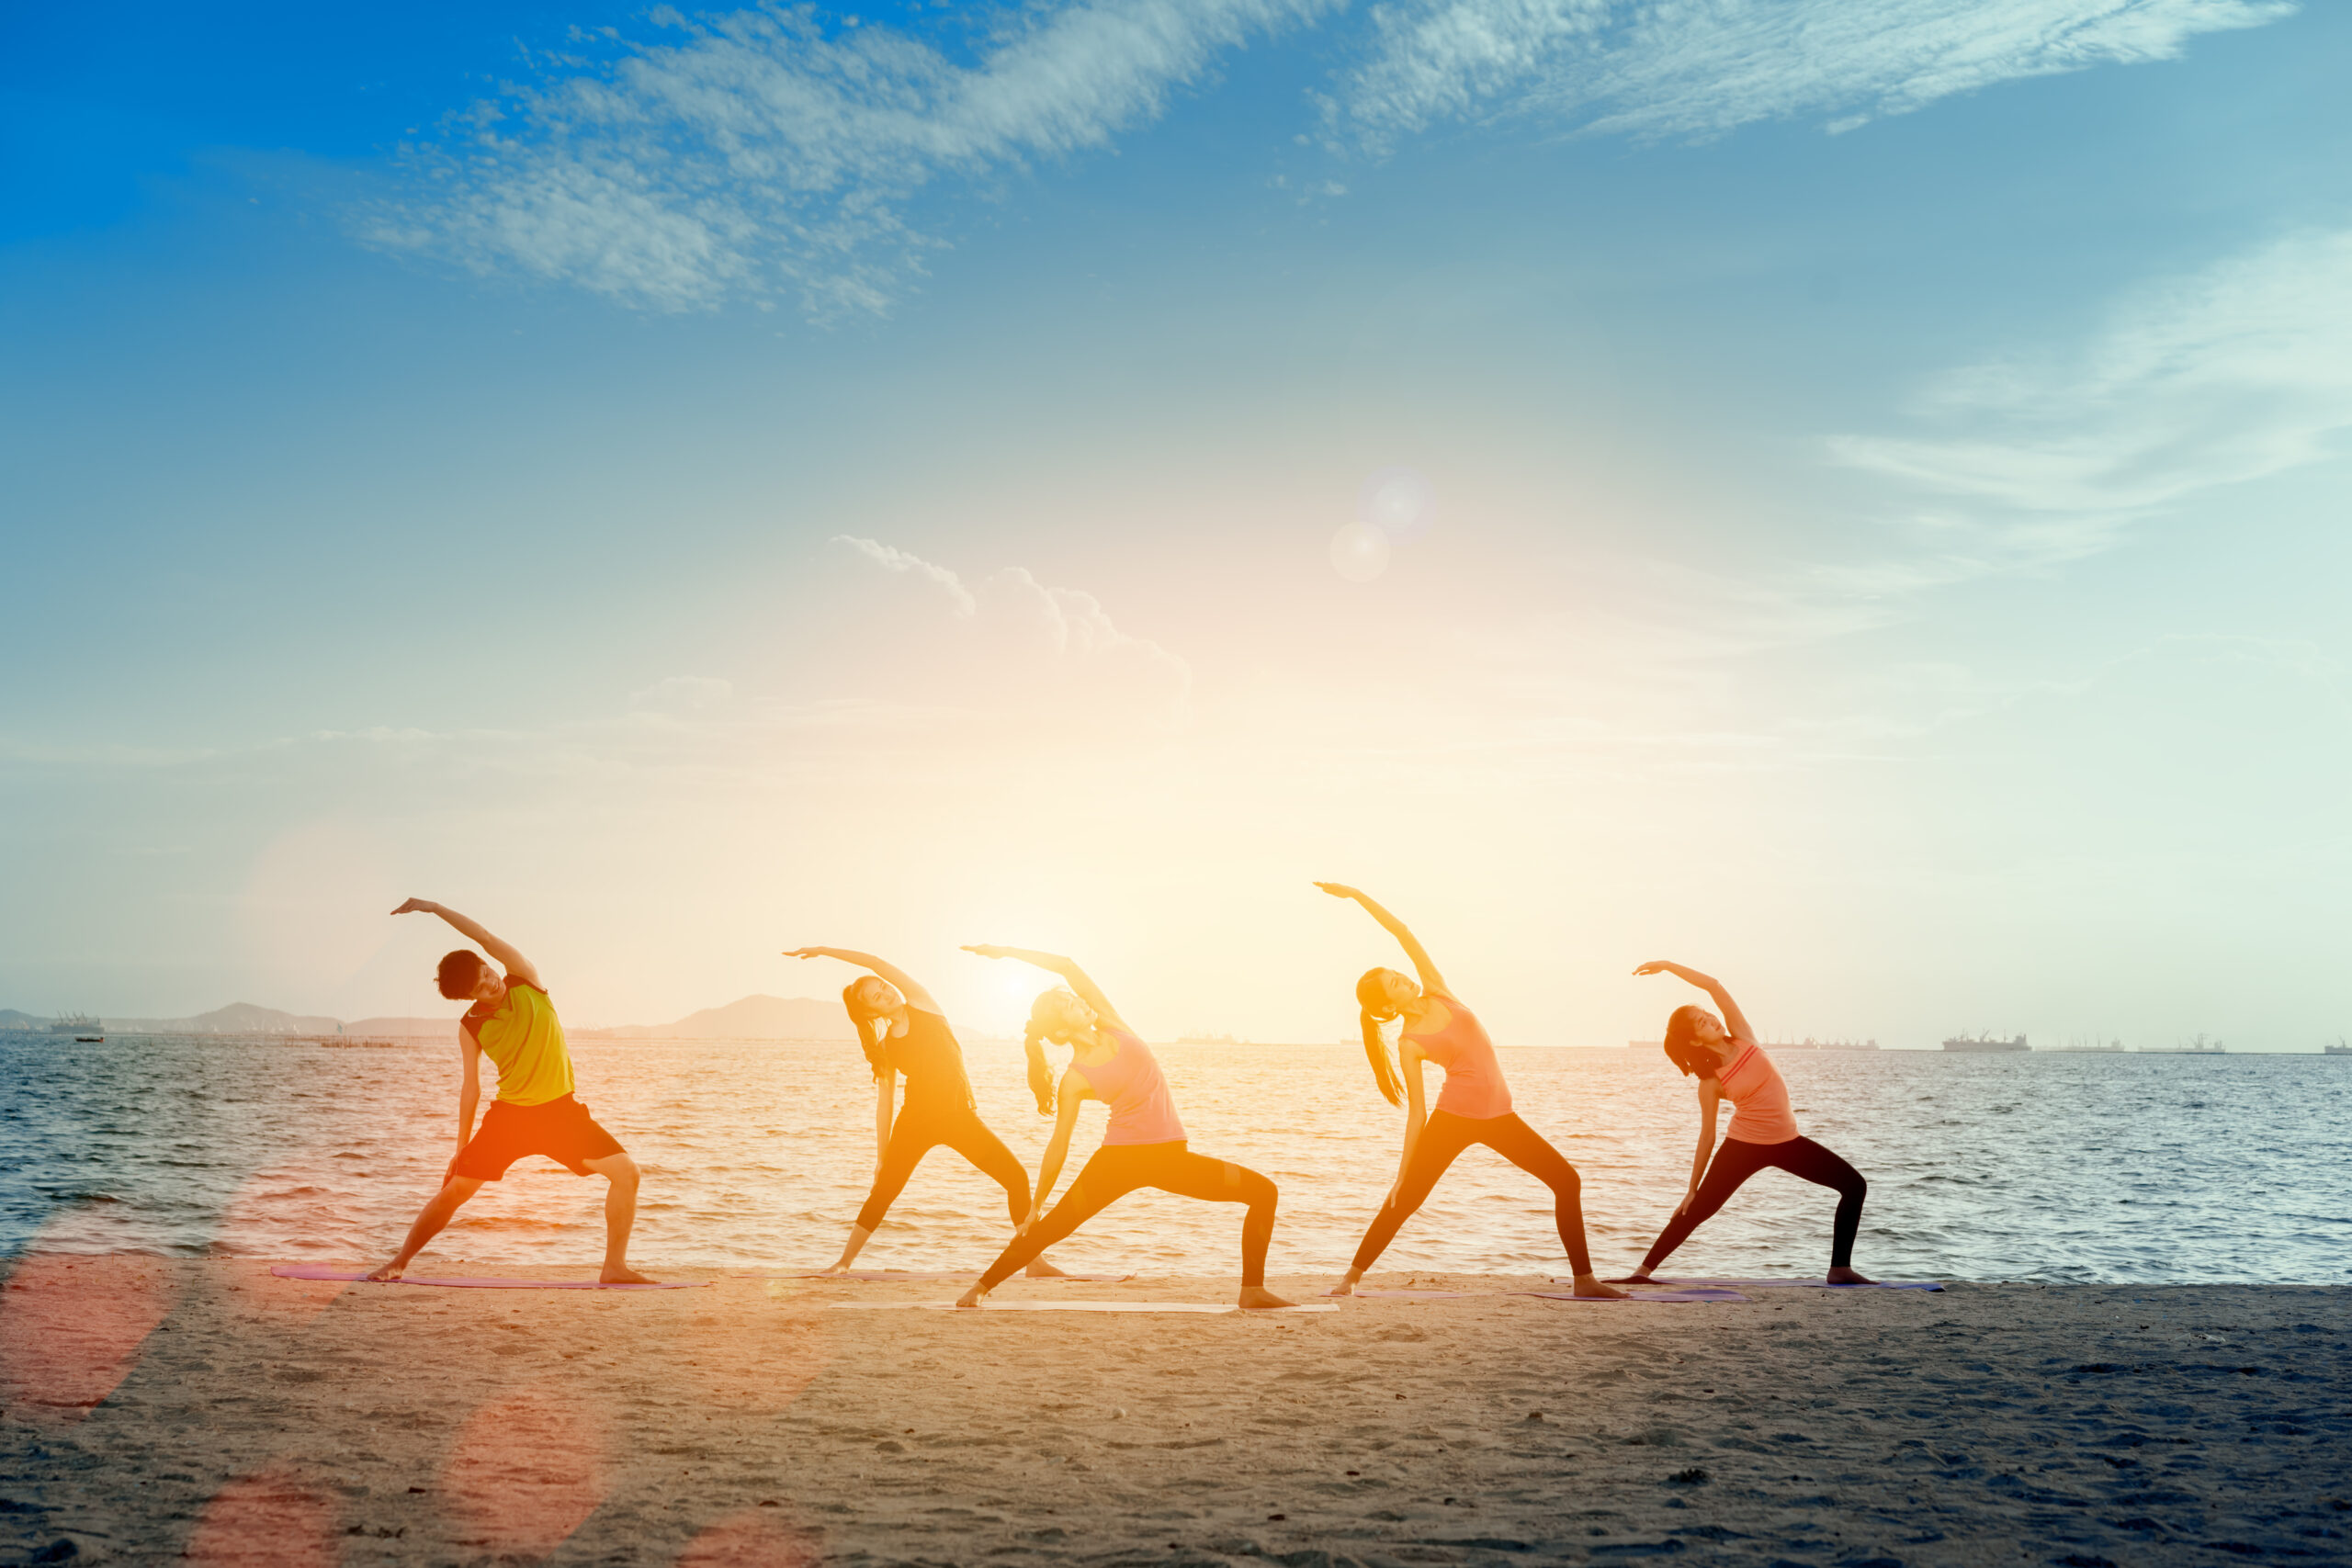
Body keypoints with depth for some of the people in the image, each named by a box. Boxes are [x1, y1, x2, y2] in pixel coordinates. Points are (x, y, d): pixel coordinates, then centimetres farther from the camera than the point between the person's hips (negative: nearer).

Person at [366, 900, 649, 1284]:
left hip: (559, 1110, 0)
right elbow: (470, 1086, 4)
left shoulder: (525, 981, -5)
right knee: (455, 1190, -3)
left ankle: (615, 1267, -8)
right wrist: (461, 1147, 5)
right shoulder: (471, 1027, -3)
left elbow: (485, 937, -16)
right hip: (509, 1113, 0)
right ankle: (399, 1262, 18)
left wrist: (434, 908, -16)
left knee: (626, 1171, -16)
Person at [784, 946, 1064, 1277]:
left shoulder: (922, 1006, 1)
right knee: (882, 1193, -2)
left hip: (960, 1117, 0)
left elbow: (877, 963, -9)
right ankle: (843, 1263, 10)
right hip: (915, 1122, 1)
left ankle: (1034, 1260, -1)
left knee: (1017, 1178, -8)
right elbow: (884, 1102, 5)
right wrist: (881, 1158, 3)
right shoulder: (885, 1048, 4)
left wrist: (822, 951, -5)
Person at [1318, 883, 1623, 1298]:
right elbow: (1416, 1112, -5)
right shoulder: (1409, 1044, -9)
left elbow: (1402, 932, -3)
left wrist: (1355, 894, -2)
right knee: (1404, 1200, -7)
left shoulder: (1437, 991, 2)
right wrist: (1402, 1172, -7)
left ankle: (1584, 1279, 8)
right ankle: (1350, 1278, 4)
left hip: (1497, 1115, 5)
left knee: (1567, 1180, 1)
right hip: (1453, 1117, -5)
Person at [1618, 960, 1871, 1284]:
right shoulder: (1710, 1083, -12)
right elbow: (1707, 1137, -4)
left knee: (1854, 1185, -1)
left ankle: (1840, 1269, 3)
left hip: (1786, 1141, 4)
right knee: (1697, 1210, -8)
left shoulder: (1742, 1038, -6)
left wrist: (1667, 965, -11)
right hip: (1744, 1145, -4)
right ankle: (1643, 1271, 1)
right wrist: (1691, 1190, -2)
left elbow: (1714, 986, -14)